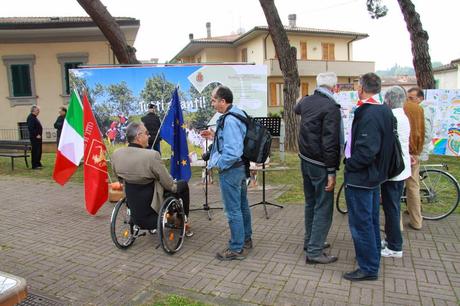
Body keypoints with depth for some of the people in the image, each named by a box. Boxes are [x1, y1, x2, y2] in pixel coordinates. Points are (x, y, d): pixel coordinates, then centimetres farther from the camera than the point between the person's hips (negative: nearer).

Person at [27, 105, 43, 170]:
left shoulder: (34, 117, 19)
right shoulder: (31, 117, -13)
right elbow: (31, 128, -22)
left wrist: (39, 135, 14)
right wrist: (36, 135, -20)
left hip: (38, 137, 10)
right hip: (34, 137, -10)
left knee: (39, 151, 15)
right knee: (35, 151, -8)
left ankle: (38, 163, 25)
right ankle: (34, 165, -4)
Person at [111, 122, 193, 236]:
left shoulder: (115, 154, -9)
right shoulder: (152, 155, -27)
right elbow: (170, 186, -17)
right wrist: (175, 185, 6)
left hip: (132, 207, 6)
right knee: (183, 185, 16)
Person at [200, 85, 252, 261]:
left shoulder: (229, 121, -24)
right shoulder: (237, 114, 8)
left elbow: (233, 152, -30)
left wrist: (217, 165, -17)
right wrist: (214, 136, 12)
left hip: (230, 169, -10)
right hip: (240, 167, 11)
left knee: (233, 210, 2)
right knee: (242, 205, 20)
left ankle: (237, 248, 15)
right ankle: (246, 239, 36)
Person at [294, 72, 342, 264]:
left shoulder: (306, 101, 5)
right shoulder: (331, 108, -19)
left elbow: (296, 109, 31)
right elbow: (330, 142, -22)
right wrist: (331, 172, -19)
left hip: (305, 160, 8)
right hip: (320, 164, -8)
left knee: (310, 203, 20)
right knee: (323, 208, 0)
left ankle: (310, 241, 33)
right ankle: (314, 252, 6)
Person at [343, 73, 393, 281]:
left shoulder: (368, 115, -23)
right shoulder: (384, 111, 7)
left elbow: (366, 151, -29)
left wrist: (349, 164, -14)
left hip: (360, 178, -10)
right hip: (375, 175, 10)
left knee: (361, 223, 2)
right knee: (371, 220, 22)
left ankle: (368, 268, 14)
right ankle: (373, 257, 39)